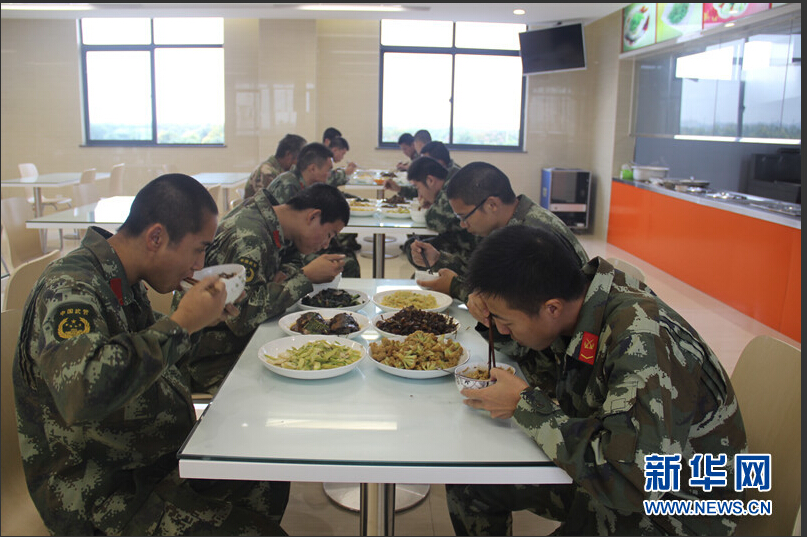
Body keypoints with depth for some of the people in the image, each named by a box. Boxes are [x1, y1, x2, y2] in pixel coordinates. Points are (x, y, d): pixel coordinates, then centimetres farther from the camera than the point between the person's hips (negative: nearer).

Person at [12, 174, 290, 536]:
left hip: (163, 457, 9)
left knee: (271, 483, 10)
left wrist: (196, 322, 1)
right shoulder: (67, 290, -25)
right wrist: (180, 323, -33)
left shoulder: (123, 280, 2)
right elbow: (81, 393, -42)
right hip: (104, 497, -9)